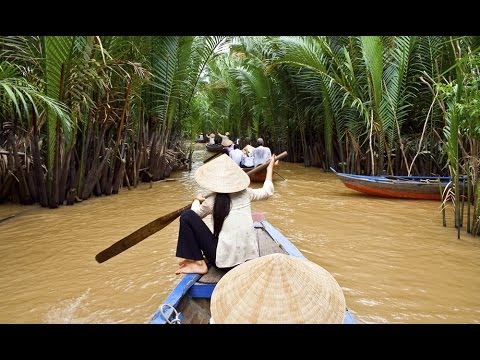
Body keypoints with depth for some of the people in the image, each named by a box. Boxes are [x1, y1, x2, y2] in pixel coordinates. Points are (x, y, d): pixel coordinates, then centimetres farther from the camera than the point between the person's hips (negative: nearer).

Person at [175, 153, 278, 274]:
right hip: (249, 257, 6)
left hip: (225, 260, -6)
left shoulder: (211, 201, -5)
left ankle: (198, 263, 3)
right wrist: (270, 168, 35)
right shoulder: (245, 193, 2)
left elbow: (195, 214, 16)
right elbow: (267, 191, 22)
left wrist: (197, 200, 36)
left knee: (187, 216, 0)